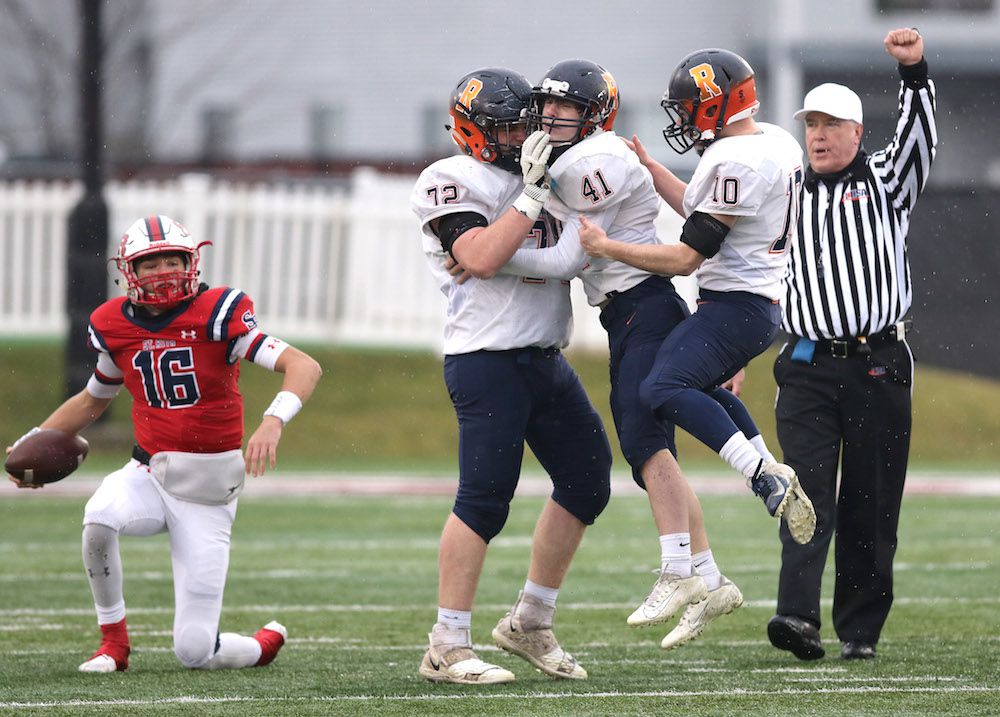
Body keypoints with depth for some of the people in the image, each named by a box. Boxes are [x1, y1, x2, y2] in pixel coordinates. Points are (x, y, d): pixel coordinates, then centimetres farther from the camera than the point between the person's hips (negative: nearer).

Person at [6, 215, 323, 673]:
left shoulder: (216, 315, -12)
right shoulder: (115, 328, 2)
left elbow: (305, 368, -20)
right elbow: (93, 399, 22)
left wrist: (273, 422, -39)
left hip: (209, 495, -3)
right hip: (149, 475, 3)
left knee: (195, 652, -7)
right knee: (100, 517, -35)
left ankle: (265, 644, 30)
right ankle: (113, 642, -11)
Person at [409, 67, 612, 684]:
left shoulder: (532, 178, 16)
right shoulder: (452, 182, -8)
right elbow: (481, 259, -22)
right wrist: (533, 193, -18)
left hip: (546, 360, 9)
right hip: (488, 361, -9)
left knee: (587, 482, 10)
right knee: (484, 500, -11)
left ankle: (530, 625, 21)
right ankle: (448, 649, -7)